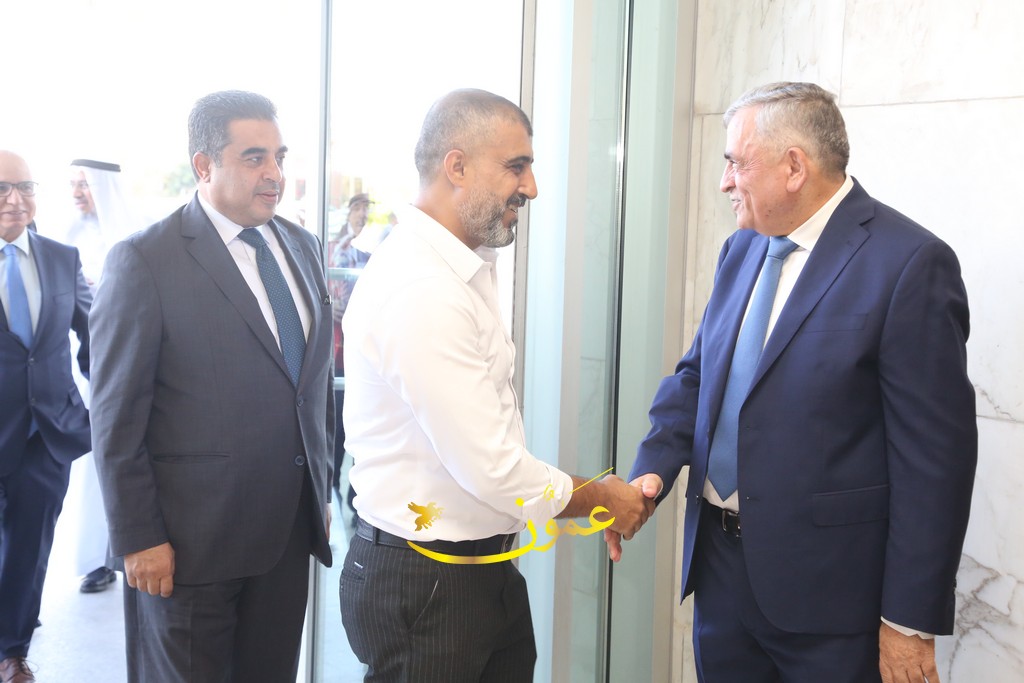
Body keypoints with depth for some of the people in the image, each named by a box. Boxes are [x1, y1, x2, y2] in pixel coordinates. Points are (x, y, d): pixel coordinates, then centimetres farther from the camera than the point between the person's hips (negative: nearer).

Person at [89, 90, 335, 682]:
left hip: (292, 525, 5)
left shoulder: (303, 248, 7)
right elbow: (117, 417, -10)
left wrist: (323, 492, 13)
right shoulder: (143, 261, -11)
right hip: (191, 539, -5)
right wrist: (137, 539, -10)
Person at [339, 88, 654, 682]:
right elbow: (489, 468, -24)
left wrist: (586, 494, 7)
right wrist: (599, 499, -9)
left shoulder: (470, 267, 7)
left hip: (488, 567, 9)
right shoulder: (420, 292, -25)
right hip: (423, 585, -9)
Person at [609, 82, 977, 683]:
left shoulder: (910, 264, -15)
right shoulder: (742, 248, 8)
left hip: (825, 586, -6)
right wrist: (655, 467, -6)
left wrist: (911, 621, -14)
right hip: (721, 564, 7)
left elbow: (936, 453, -16)